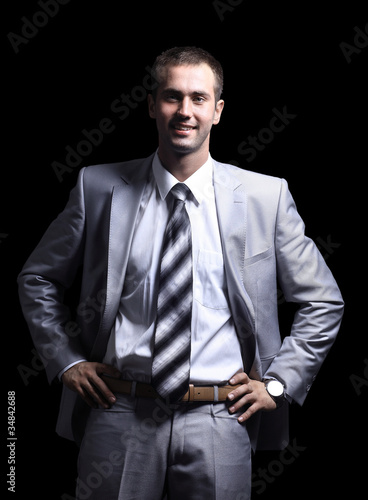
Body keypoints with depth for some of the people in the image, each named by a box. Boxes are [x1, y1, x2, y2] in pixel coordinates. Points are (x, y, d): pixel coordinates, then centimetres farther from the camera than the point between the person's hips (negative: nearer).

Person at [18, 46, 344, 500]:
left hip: (219, 418, 0)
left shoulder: (266, 196, -1)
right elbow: (37, 278, 12)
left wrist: (278, 382, 0)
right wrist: (66, 360, 4)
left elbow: (323, 301, 7)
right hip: (120, 412, 1)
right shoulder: (99, 187, 0)